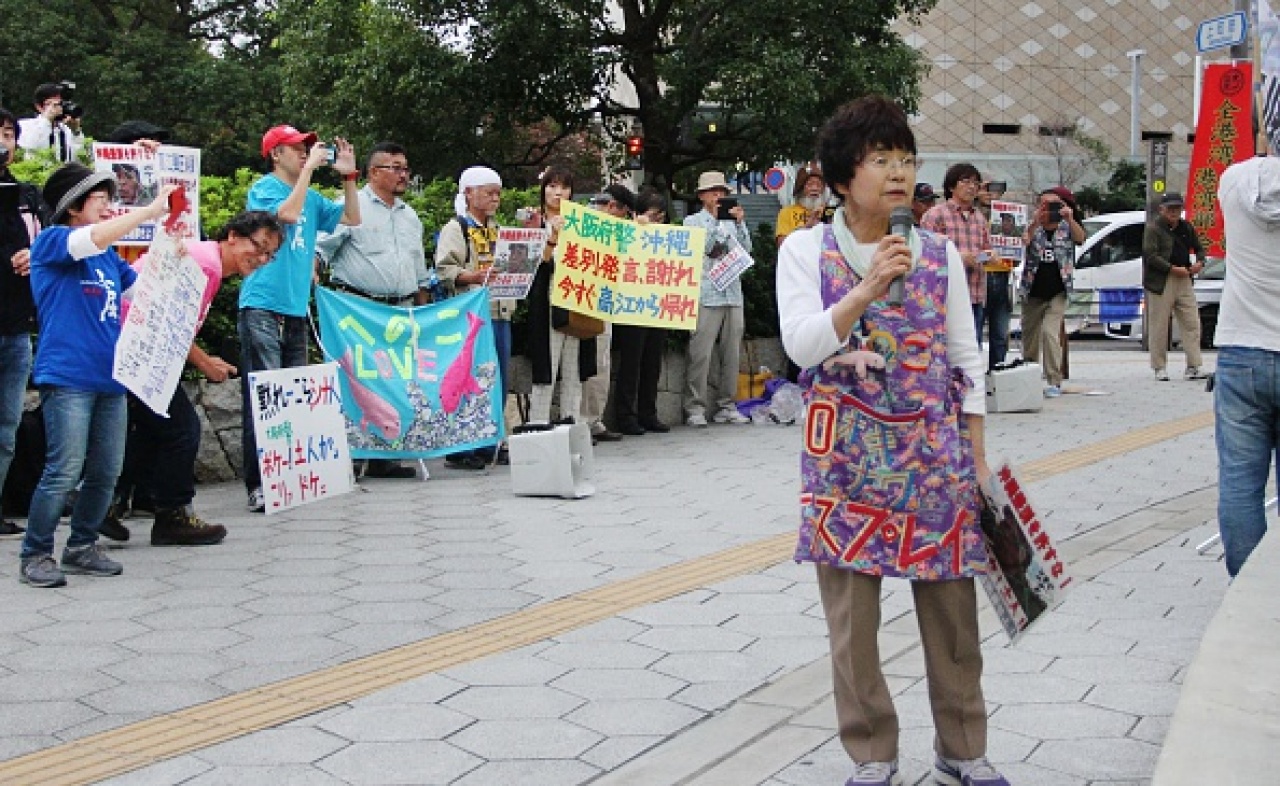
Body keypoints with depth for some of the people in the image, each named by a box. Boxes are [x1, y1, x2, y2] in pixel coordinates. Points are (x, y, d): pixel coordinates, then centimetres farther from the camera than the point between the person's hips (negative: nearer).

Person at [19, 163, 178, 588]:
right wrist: (150, 210, -17)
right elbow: (93, 237, -21)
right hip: (67, 377, -7)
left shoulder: (108, 255, 18)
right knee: (65, 472, -10)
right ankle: (35, 555, 3)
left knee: (106, 473, 7)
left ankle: (81, 547, 21)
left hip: (109, 378, 7)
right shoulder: (51, 241, -2)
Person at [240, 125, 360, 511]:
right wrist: (310, 168, -12)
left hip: (296, 309, 7)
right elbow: (289, 213, -19)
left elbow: (352, 219, 19)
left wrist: (348, 176, 9)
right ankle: (258, 486, -11)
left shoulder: (312, 197, 18)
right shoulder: (264, 187, -2)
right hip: (263, 307, -7)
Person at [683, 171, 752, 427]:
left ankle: (726, 406, 12)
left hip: (733, 295, 5)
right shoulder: (693, 221, 7)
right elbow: (701, 248, -8)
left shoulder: (731, 221, 19)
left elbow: (746, 249, 7)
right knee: (701, 355, -9)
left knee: (731, 353, 6)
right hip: (706, 297, -5)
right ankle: (695, 408, -6)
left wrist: (740, 223, -5)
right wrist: (715, 219, -11)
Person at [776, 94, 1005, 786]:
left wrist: (979, 458, 6)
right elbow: (801, 345, -13)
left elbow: (965, 358, 8)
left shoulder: (940, 254, 6)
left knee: (952, 606, 8)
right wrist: (866, 289, -25)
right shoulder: (805, 250, 0)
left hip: (936, 452, 2)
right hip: (847, 456, -2)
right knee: (852, 613, 4)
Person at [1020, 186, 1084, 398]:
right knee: (1029, 335, 11)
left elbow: (1080, 238, -21)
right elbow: (1024, 241, -21)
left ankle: (1054, 382, -15)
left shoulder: (1067, 228, 1)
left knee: (1050, 332, -19)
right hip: (1032, 292, 2)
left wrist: (1070, 219, -40)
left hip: (1057, 293, -2)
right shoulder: (1034, 228, 1)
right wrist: (1035, 222, -41)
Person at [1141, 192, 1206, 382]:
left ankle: (1193, 366, 3)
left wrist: (1199, 262, 5)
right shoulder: (1153, 228, -6)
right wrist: (1173, 269, -19)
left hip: (1184, 280, 6)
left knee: (1192, 323, 1)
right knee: (1159, 327, 0)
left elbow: (1198, 248, 27)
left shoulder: (1187, 227, 15)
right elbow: (1150, 255, -15)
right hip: (1160, 282, -6)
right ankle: (1159, 368, 9)